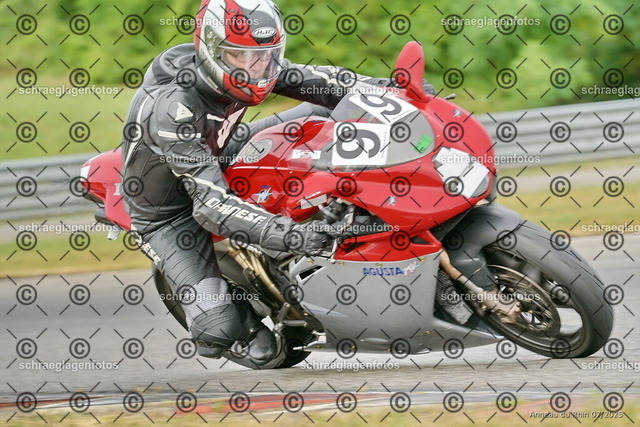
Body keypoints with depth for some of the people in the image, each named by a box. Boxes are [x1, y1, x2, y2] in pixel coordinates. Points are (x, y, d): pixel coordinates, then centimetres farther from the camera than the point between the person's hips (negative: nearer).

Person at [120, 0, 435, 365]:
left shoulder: (240, 65, -17)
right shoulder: (173, 109, -39)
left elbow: (315, 80, -5)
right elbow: (211, 203, -44)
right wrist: (289, 235, -54)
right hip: (170, 214, -7)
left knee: (321, 114, 2)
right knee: (218, 331, -23)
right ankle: (244, 316, 11)